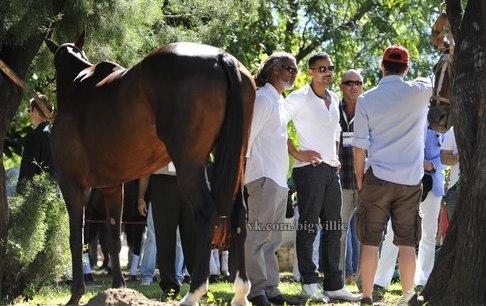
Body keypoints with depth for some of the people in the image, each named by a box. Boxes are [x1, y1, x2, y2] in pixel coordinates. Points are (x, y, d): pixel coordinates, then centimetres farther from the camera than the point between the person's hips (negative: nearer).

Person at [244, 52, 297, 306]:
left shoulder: (278, 101, 20)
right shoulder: (263, 99, -9)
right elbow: (245, 137, -14)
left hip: (279, 180, 10)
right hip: (264, 179, -10)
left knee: (272, 239, 11)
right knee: (257, 237, -9)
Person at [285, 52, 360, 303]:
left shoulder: (334, 99, 16)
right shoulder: (299, 98, -7)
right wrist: (296, 153, -17)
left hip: (332, 170, 8)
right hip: (310, 168, -8)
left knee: (333, 228, 8)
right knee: (309, 226, -6)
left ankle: (334, 285, 12)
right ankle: (309, 285, -4)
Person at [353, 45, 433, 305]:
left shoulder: (366, 100, -2)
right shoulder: (418, 93, -4)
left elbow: (359, 147, -1)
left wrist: (360, 180, 9)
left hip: (377, 179, 0)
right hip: (410, 181, 0)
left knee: (370, 242, 4)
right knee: (407, 243, 5)